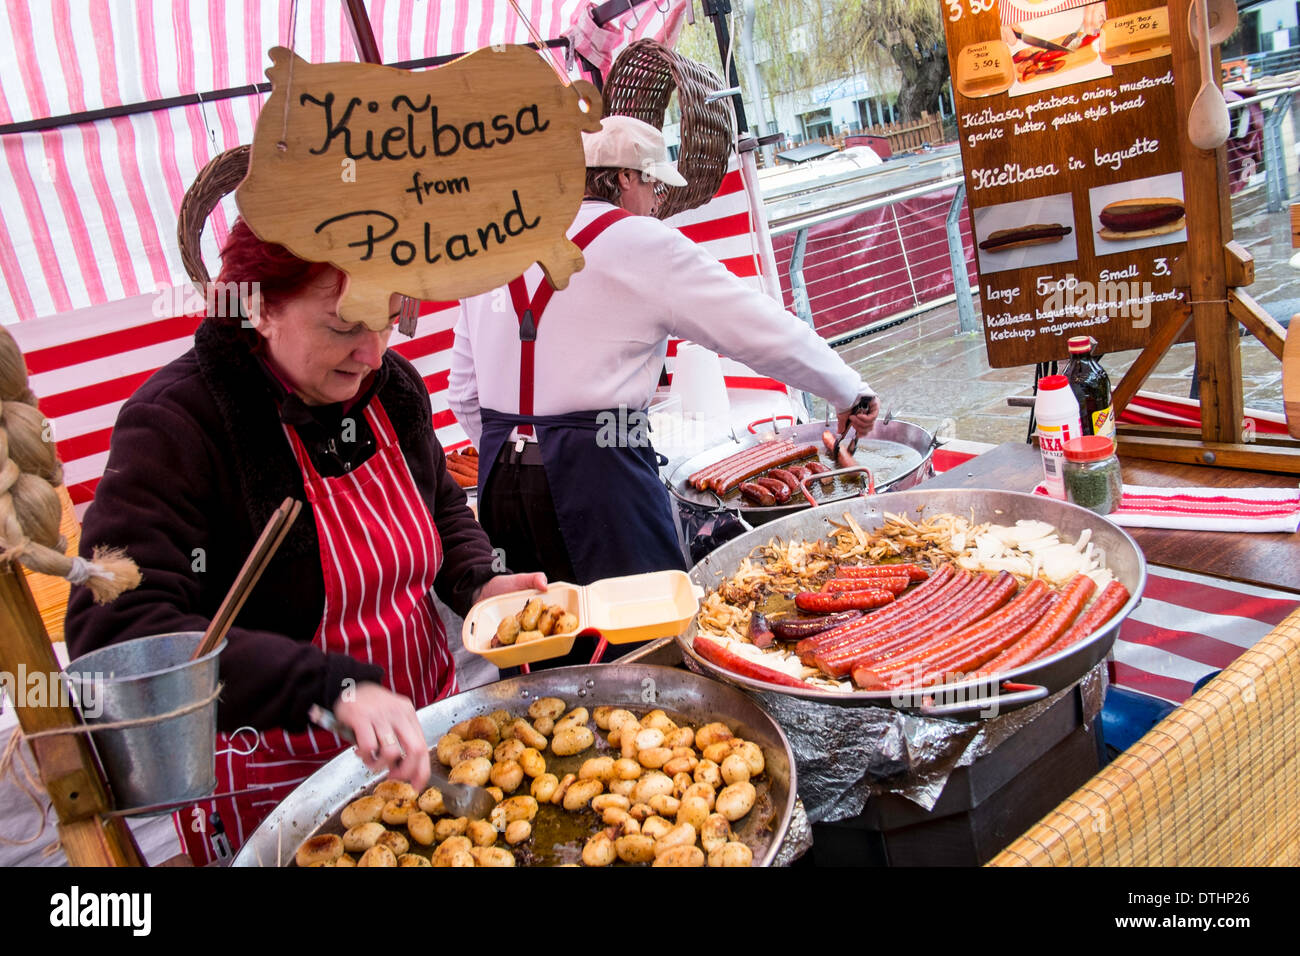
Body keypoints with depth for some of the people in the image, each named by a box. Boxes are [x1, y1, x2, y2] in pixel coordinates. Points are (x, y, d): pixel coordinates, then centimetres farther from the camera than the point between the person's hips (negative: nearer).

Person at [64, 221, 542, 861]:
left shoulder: (393, 386, -4)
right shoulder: (177, 425, -23)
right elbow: (112, 630, -33)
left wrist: (478, 584, -6)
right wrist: (330, 686, -41)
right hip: (272, 782, -6)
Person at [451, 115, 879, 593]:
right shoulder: (639, 241, -4)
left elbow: (463, 393, 16)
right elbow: (764, 330, -2)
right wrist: (851, 391, 10)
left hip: (499, 481, 7)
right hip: (596, 476, -6)